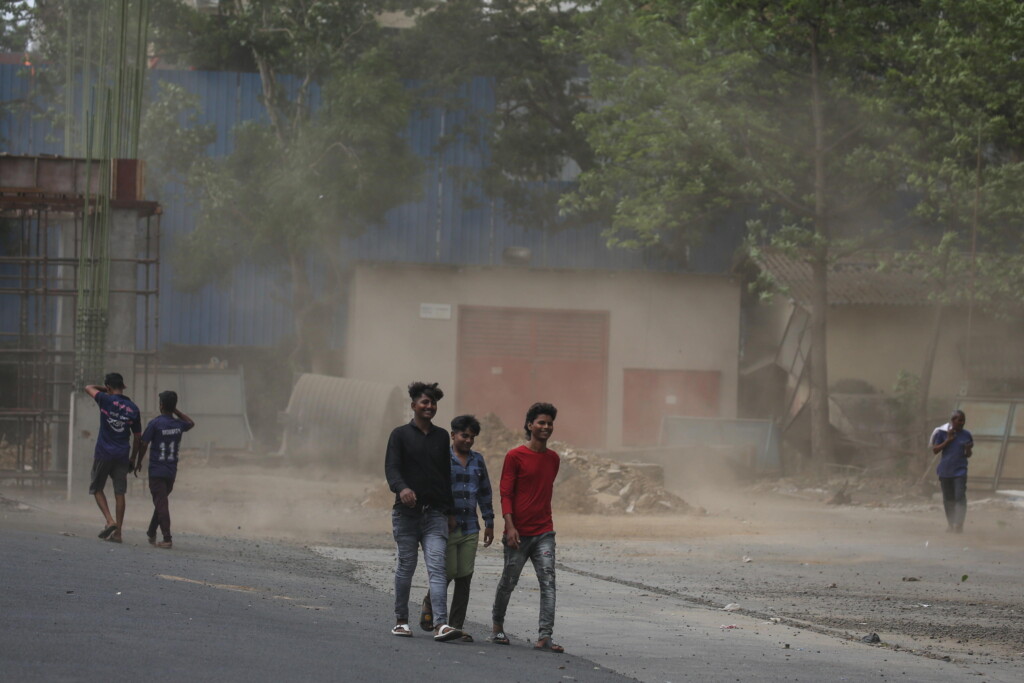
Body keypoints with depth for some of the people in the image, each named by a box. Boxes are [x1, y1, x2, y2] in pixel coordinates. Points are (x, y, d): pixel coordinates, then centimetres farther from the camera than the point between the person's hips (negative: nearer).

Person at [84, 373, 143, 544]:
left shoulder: (106, 400, -7)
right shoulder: (133, 409, 4)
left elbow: (89, 388, 12)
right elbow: (137, 437, 9)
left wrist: (105, 389, 26)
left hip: (103, 453, -3)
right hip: (122, 455, 3)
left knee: (97, 489, 11)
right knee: (119, 493, 5)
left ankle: (109, 521, -8)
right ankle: (117, 532, 4)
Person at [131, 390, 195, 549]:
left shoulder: (155, 423, -12)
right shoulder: (179, 424, 3)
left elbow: (143, 444, -10)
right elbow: (191, 423, 27)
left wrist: (138, 462, 4)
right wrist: (176, 412, 17)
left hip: (156, 471, -5)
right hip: (172, 471, 5)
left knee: (161, 504, -6)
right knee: (161, 502, 19)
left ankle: (167, 539, -12)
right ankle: (151, 533, 30)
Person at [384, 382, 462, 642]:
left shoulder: (441, 437, 14)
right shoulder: (400, 435, 3)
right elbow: (391, 467, -9)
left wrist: (451, 511, 16)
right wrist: (402, 488, -30)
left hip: (435, 513, 2)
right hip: (406, 513, -2)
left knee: (437, 567, -10)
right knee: (405, 566, 5)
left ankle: (441, 624, -21)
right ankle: (401, 620, 19)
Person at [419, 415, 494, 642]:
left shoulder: (477, 460, 12)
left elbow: (485, 493, 19)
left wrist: (489, 523, 16)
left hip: (470, 529, 4)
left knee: (464, 578, 1)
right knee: (448, 572, -5)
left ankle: (456, 626, 6)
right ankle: (429, 602, 26)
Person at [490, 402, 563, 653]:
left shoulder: (553, 459, 11)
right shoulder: (515, 457, -6)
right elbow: (505, 493, -8)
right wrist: (510, 526, -17)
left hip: (544, 532, 4)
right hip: (519, 533, -4)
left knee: (548, 581, -10)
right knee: (508, 582, 9)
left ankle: (545, 637, -15)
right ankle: (497, 626, 32)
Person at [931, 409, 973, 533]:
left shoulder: (966, 435, 4)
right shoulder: (943, 433, -1)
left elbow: (968, 455, 11)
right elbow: (935, 450, -2)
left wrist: (968, 450, -12)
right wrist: (947, 441, -11)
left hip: (960, 471, -1)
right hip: (945, 471, 1)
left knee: (960, 497, -14)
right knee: (948, 499, 10)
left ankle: (959, 525, -14)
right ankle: (951, 525, 22)